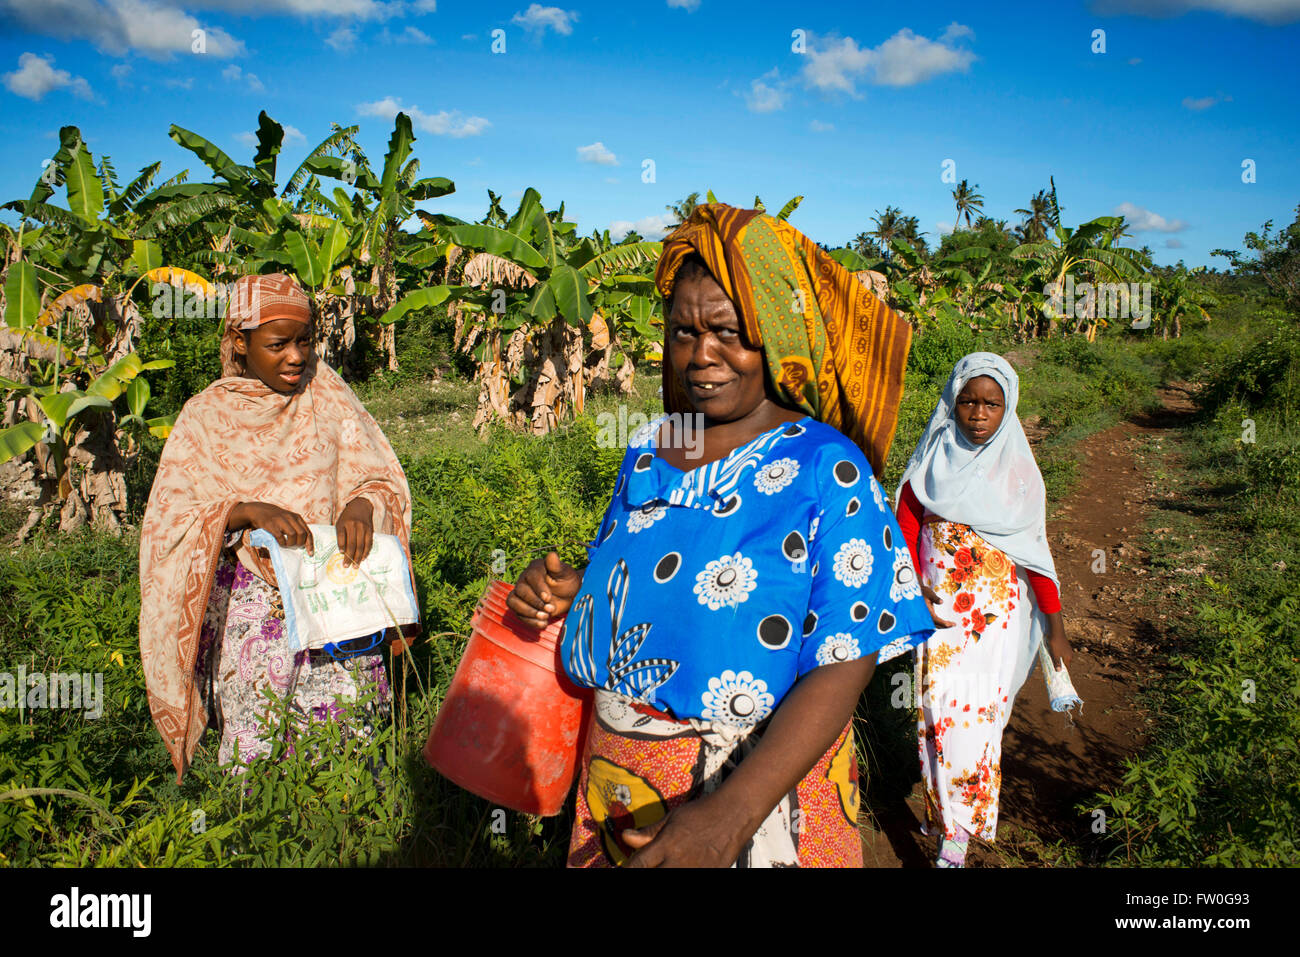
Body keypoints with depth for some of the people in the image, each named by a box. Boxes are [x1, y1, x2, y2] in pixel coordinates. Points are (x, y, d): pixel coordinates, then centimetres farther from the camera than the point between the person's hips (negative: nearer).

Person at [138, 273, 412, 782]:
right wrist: (247, 511, -23)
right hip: (250, 602, -1)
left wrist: (362, 504, -21)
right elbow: (168, 520, -5)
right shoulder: (206, 416, 1)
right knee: (256, 745, -1)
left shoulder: (324, 391, 4)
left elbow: (382, 477, 2)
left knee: (347, 743, 0)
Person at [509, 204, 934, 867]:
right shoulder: (646, 455, 3)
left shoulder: (824, 470, -15)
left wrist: (732, 812, -30)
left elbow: (843, 664, -20)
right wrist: (574, 592, -5)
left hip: (761, 785, -5)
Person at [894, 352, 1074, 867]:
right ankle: (940, 801, 22)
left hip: (996, 614, -1)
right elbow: (906, 535, 3)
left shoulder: (1018, 472, 0)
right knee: (938, 709, 1)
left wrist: (1055, 627, 3)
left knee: (974, 714, -7)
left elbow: (1036, 552, 3)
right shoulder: (929, 464, 0)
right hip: (938, 610, 1)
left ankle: (957, 834, 1)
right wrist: (916, 598, -10)